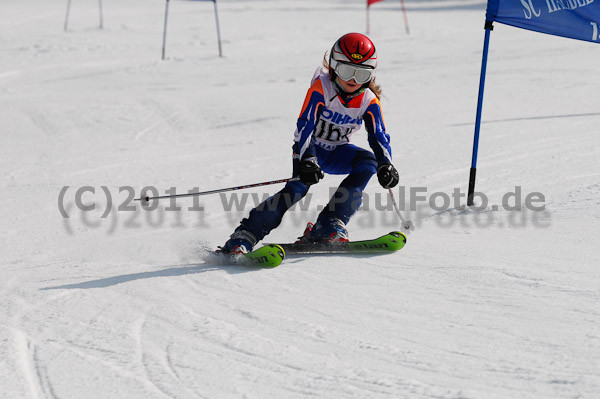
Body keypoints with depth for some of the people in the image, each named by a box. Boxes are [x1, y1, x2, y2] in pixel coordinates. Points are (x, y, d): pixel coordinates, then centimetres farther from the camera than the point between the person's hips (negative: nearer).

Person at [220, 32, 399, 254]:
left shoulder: (369, 101, -11)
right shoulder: (321, 87, -21)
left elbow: (379, 136, -13)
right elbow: (304, 126, -28)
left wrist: (385, 165, -34)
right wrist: (306, 160, -44)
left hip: (336, 152, 4)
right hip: (310, 148, -4)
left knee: (368, 161, -24)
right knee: (300, 185, -30)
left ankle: (328, 227, -28)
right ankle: (244, 235, -33)